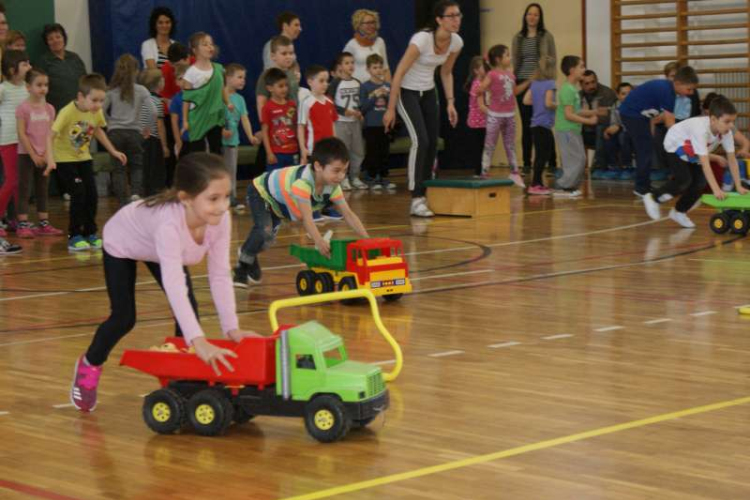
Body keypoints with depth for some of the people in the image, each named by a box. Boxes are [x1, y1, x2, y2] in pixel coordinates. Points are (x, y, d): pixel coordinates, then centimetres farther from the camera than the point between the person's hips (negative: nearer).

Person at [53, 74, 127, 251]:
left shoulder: (97, 112, -8)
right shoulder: (67, 112, -26)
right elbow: (52, 135, -27)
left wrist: (113, 151, 13)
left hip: (84, 157, 6)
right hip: (65, 158, -6)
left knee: (92, 195, 1)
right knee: (79, 193, -14)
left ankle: (90, 234, 15)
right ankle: (74, 236, -5)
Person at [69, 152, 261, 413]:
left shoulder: (221, 220, -33)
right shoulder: (169, 223, -50)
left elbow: (220, 276, -25)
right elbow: (174, 284, -57)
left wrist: (232, 329, -32)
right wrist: (198, 341, -64)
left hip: (158, 249, 5)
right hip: (122, 243, -5)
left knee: (188, 311, -9)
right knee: (124, 318, -3)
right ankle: (89, 365, 26)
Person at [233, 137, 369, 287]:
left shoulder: (333, 187, -20)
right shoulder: (303, 182, -46)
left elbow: (348, 214, -19)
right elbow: (306, 217, -52)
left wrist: (366, 239, -31)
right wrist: (319, 241, -65)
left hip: (277, 200, 8)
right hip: (260, 192, -8)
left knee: (269, 238, 18)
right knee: (265, 233, -26)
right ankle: (243, 267, -4)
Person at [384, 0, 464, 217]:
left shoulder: (456, 42, -8)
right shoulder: (421, 40, -28)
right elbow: (399, 73, -22)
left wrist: (450, 102, 3)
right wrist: (390, 109, -20)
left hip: (429, 92, 7)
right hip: (407, 91, -7)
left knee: (432, 144, 5)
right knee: (420, 141, -18)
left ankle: (425, 194, 18)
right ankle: (416, 199, -15)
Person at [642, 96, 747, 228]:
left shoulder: (727, 132, -24)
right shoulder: (700, 128, -44)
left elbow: (732, 159, -17)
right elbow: (704, 162, -46)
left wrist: (739, 187, -20)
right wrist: (716, 189, -49)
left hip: (692, 153, 7)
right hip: (675, 146, -7)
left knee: (699, 183, -5)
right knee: (684, 180, -22)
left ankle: (679, 212, 15)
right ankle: (653, 198, -2)